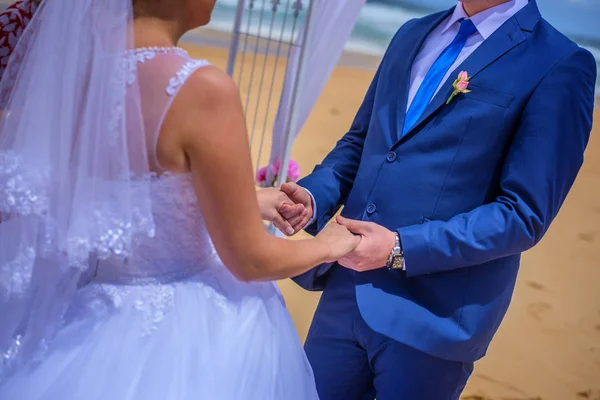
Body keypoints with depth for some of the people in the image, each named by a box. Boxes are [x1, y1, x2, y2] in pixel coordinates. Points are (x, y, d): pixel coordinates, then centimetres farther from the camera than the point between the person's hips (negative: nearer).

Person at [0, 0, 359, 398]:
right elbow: (250, 260, -16)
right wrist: (330, 245, 4)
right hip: (179, 328, -5)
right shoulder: (202, 90, -26)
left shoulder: (61, 59, -6)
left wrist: (243, 203, 18)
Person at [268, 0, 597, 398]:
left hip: (432, 315, -5)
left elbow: (524, 215, -14)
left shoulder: (561, 67, -10)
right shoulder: (413, 34, 11)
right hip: (347, 291, 6)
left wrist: (403, 248, -20)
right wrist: (313, 196, -4)